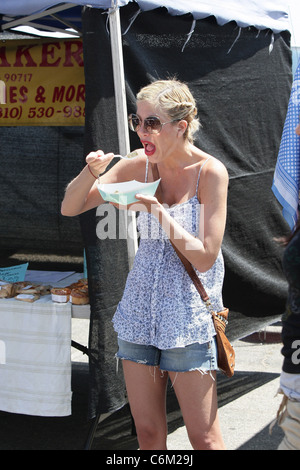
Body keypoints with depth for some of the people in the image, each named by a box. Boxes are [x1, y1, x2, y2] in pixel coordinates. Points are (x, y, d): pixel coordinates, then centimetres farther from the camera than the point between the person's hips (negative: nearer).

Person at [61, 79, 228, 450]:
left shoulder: (210, 172, -11)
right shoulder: (139, 166, 1)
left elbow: (204, 258, -15)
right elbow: (69, 208, 4)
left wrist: (157, 210, -21)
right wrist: (91, 172, -15)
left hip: (189, 315, -4)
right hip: (140, 309, 4)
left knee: (204, 436, 2)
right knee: (147, 432, 11)